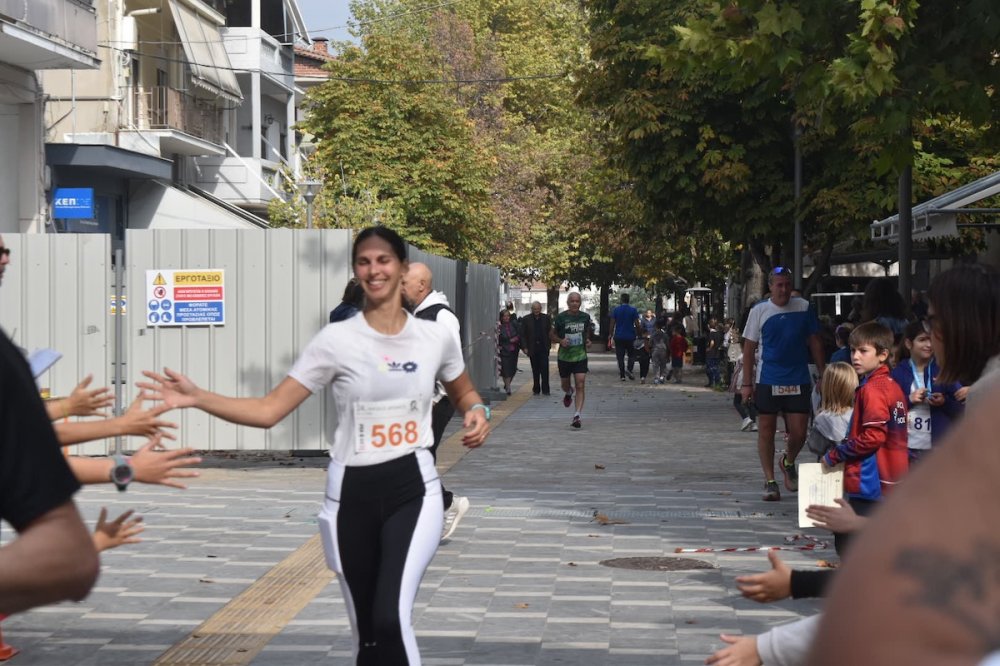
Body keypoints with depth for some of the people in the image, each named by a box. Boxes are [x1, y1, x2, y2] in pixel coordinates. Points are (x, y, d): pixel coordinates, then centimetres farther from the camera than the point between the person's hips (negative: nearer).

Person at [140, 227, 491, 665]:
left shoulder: (436, 338, 1)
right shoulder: (337, 340, -5)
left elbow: (463, 393, 23)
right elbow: (268, 410, -7)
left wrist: (477, 412, -1)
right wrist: (197, 398, -19)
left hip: (412, 488, -1)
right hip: (352, 492, 1)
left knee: (392, 619, -21)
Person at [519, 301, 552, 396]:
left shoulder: (546, 318, 4)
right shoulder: (526, 319, 3)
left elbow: (550, 333, 5)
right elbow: (522, 335, 3)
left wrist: (549, 345, -3)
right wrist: (525, 347, -5)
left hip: (543, 348, -1)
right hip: (532, 348, 1)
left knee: (544, 369, -7)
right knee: (535, 370, 7)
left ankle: (545, 389, -4)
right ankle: (536, 389, 15)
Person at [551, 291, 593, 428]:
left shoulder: (585, 317, 1)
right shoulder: (561, 317, -6)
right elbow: (553, 335, 3)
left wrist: (588, 341, 1)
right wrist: (561, 340, -16)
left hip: (580, 356, 0)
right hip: (564, 356, 0)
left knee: (580, 386, -13)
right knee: (565, 385, 16)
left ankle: (577, 416, -15)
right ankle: (569, 392, 54)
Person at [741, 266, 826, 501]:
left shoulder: (804, 308, 4)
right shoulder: (759, 311, -1)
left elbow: (814, 342, 12)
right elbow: (749, 348, 2)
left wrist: (823, 375, 9)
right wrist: (747, 383, -2)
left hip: (798, 380, 1)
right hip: (768, 381, -1)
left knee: (799, 433, -1)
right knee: (766, 431, 2)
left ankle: (788, 462, 31)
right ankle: (769, 481, 12)